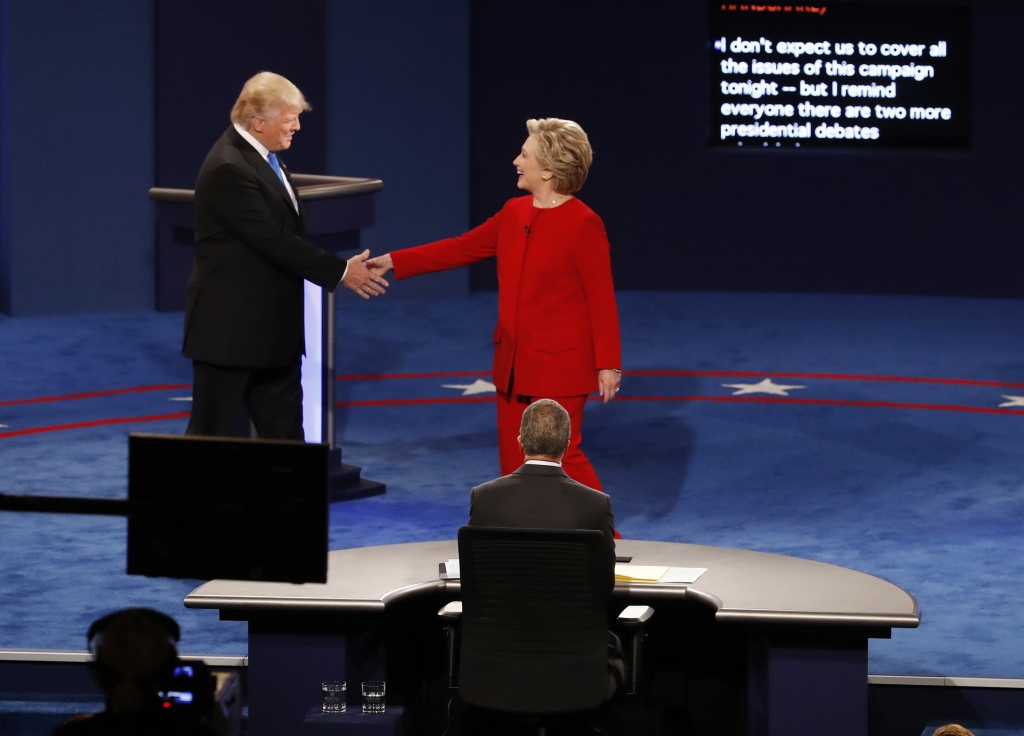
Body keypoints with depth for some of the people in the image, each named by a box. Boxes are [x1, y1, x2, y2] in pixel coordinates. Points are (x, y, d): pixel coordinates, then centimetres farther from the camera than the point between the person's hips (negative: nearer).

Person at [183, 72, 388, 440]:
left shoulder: (265, 157, 9)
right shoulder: (229, 169, -22)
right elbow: (275, 240, -23)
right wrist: (340, 271, -18)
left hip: (272, 325, 10)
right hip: (230, 326, -10)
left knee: (284, 428, 11)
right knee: (211, 431, -1)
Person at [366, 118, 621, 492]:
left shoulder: (583, 224, -15)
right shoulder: (514, 213, 7)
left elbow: (601, 300, -14)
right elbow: (462, 248, 15)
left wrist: (608, 365, -14)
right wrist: (394, 261, 13)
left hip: (559, 366, -8)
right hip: (514, 363, 8)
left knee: (561, 457, -7)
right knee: (514, 461, 11)